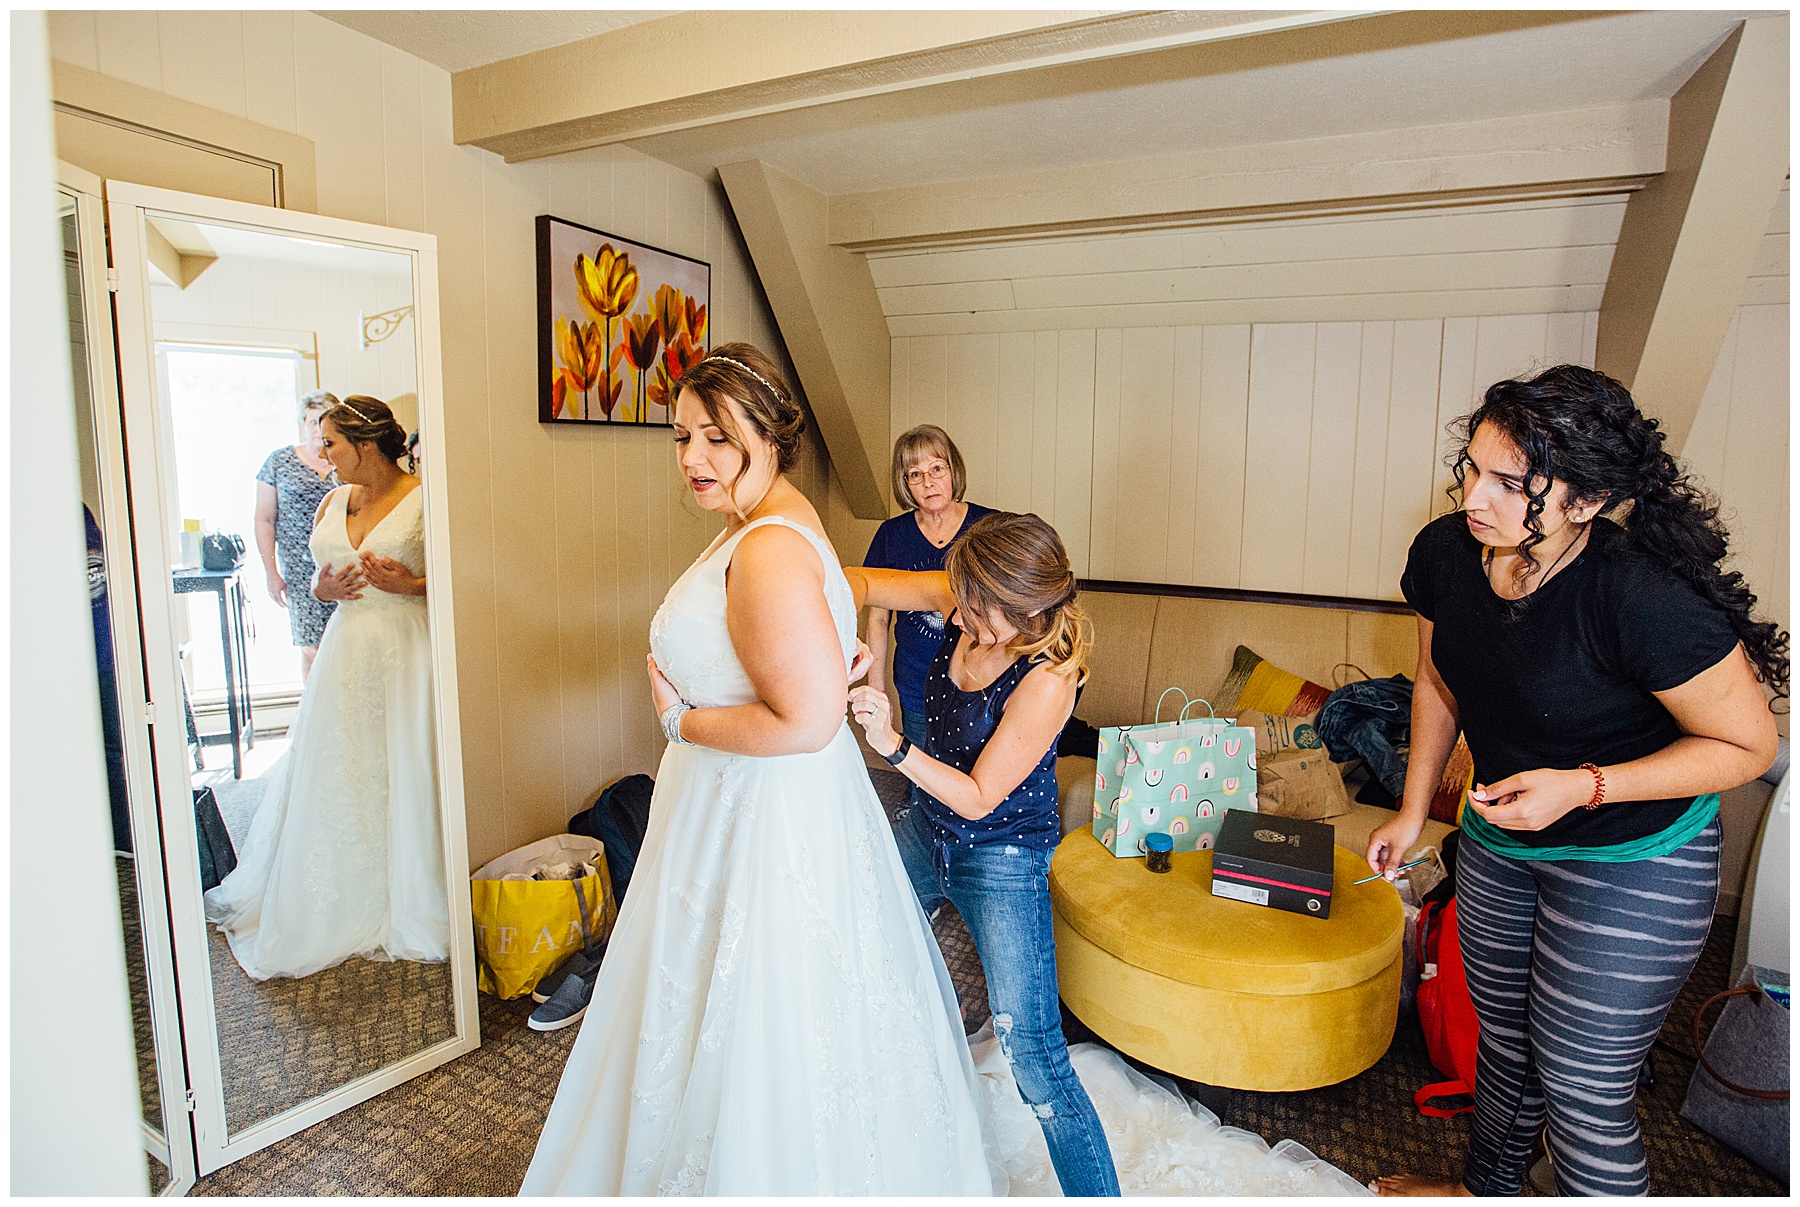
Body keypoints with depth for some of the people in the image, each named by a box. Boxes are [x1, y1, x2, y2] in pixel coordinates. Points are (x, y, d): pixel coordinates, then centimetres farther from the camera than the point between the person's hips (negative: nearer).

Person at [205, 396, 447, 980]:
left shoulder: (425, 500, -7)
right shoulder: (332, 503, 12)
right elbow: (318, 579, 21)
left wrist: (413, 584, -21)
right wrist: (324, 588, -1)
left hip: (405, 651, -6)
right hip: (345, 650, 6)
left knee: (402, 776, 0)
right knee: (331, 776, 11)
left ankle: (408, 912, 17)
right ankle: (338, 913, 30)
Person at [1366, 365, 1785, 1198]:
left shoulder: (1645, 599, -31)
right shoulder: (1444, 553, -13)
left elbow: (1748, 745, -16)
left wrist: (1584, 786, -29)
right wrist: (1412, 812, 7)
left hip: (1635, 859, -6)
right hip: (1498, 842, 6)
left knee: (1581, 1084, 4)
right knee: (1504, 1038, 24)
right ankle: (1486, 1189, 49)